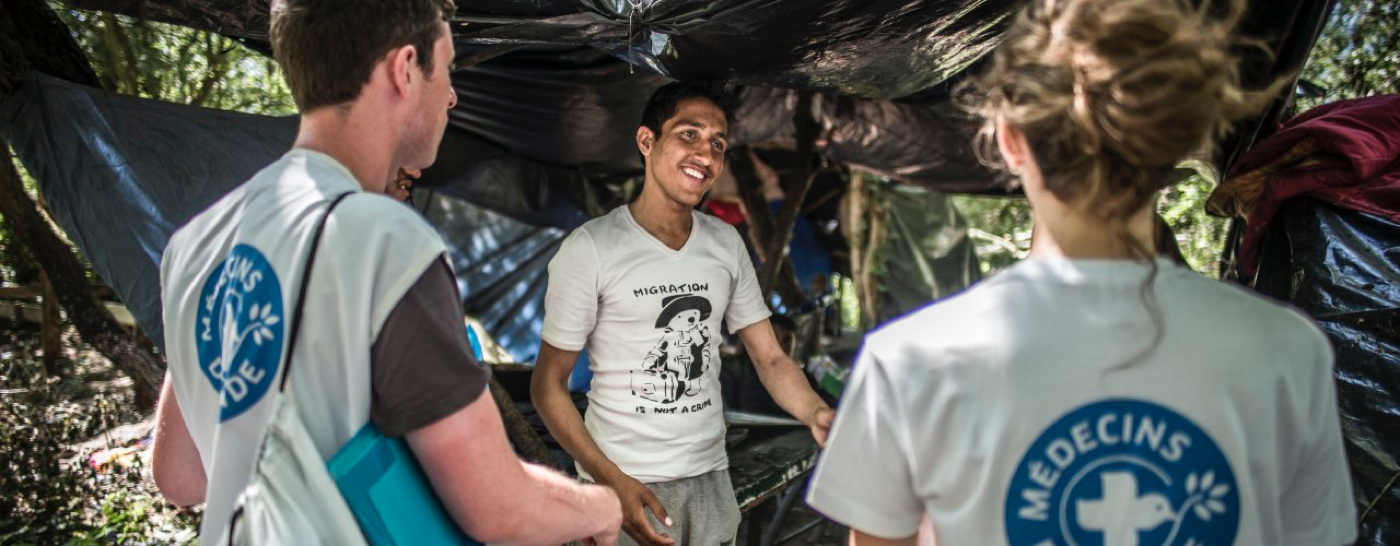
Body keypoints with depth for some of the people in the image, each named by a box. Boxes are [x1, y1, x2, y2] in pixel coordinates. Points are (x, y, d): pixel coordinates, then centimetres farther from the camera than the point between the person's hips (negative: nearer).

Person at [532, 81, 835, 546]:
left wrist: (816, 413, -17)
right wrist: (614, 481, -20)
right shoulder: (591, 249, -12)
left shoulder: (726, 244, 3)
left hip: (710, 479, 5)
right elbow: (548, 385, -10)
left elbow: (770, 357, 4)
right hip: (623, 486, -5)